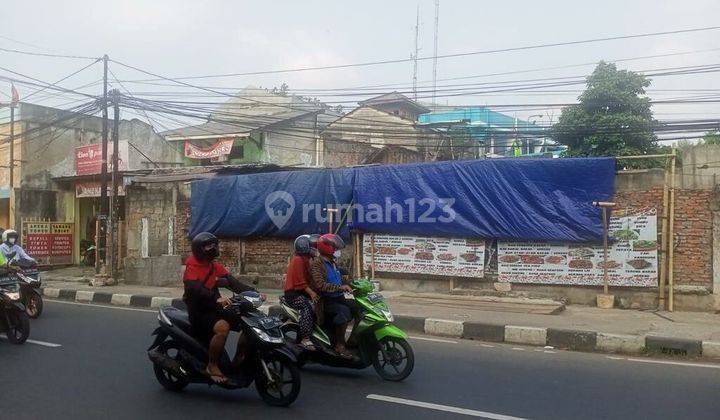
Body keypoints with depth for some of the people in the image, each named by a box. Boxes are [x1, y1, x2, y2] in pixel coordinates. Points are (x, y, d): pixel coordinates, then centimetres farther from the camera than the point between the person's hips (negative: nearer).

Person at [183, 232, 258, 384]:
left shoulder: (215, 266, 11)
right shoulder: (192, 267, -11)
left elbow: (233, 282, 2)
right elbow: (196, 289, -30)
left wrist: (252, 292, -14)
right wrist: (216, 298, -47)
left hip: (214, 308, 8)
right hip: (199, 312, -7)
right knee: (222, 327, -35)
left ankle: (238, 360, 7)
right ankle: (212, 366, -18)